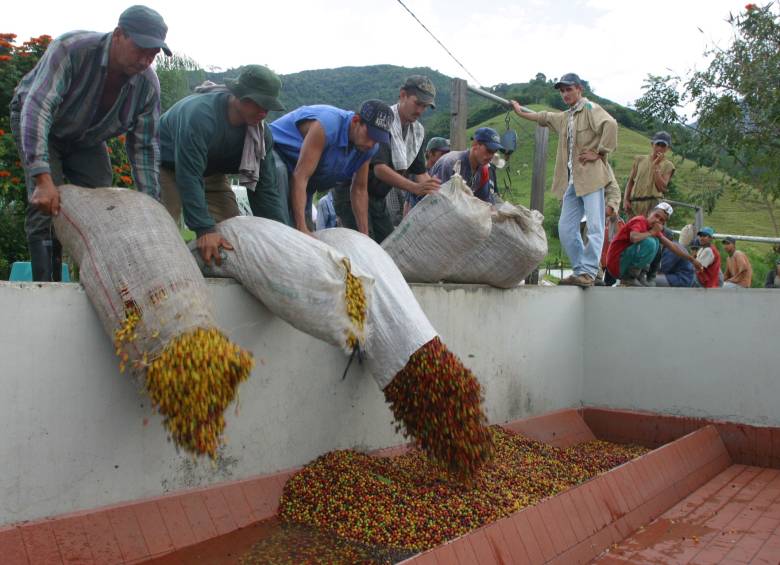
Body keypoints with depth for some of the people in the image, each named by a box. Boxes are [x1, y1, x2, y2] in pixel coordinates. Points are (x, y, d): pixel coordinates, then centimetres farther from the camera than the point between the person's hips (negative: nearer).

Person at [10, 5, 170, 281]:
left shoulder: (148, 84, -21)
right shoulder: (72, 49, -35)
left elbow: (144, 147, -14)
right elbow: (36, 108, -42)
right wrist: (43, 180, -51)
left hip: (87, 140, 4)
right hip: (35, 125, -4)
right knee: (47, 207, -18)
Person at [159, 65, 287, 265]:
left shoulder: (261, 131, -17)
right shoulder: (200, 114, -39)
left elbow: (264, 187, -13)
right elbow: (189, 177, -41)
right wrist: (204, 230, -47)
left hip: (211, 170, 6)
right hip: (168, 167, -6)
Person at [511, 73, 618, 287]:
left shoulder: (590, 109, -2)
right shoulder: (564, 117, 22)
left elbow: (610, 124, -19)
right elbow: (543, 117, 38)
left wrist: (599, 153, -16)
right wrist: (520, 112, 46)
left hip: (590, 176, -9)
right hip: (571, 181, 9)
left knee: (594, 227, -8)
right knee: (566, 228, 6)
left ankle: (588, 272, -8)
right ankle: (579, 270, 13)